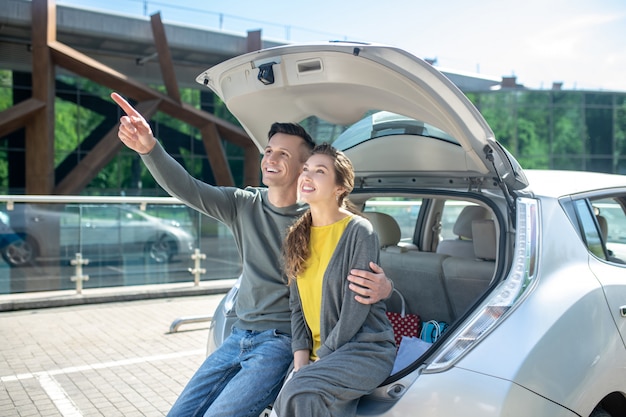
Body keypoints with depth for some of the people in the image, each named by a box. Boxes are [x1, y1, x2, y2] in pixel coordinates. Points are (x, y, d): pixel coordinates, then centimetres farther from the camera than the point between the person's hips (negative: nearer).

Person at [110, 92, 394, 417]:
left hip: (282, 341, -5)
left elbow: (367, 267, -10)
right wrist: (149, 147, -27)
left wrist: (383, 287, -35)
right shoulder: (244, 205, 2)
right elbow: (186, 189, -10)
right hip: (239, 336, 6)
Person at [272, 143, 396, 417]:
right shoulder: (298, 237, 7)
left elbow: (356, 308, -15)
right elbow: (296, 305, 7)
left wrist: (322, 357, -12)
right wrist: (301, 356, -5)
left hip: (365, 350, -5)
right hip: (317, 352, 5)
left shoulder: (359, 232, -12)